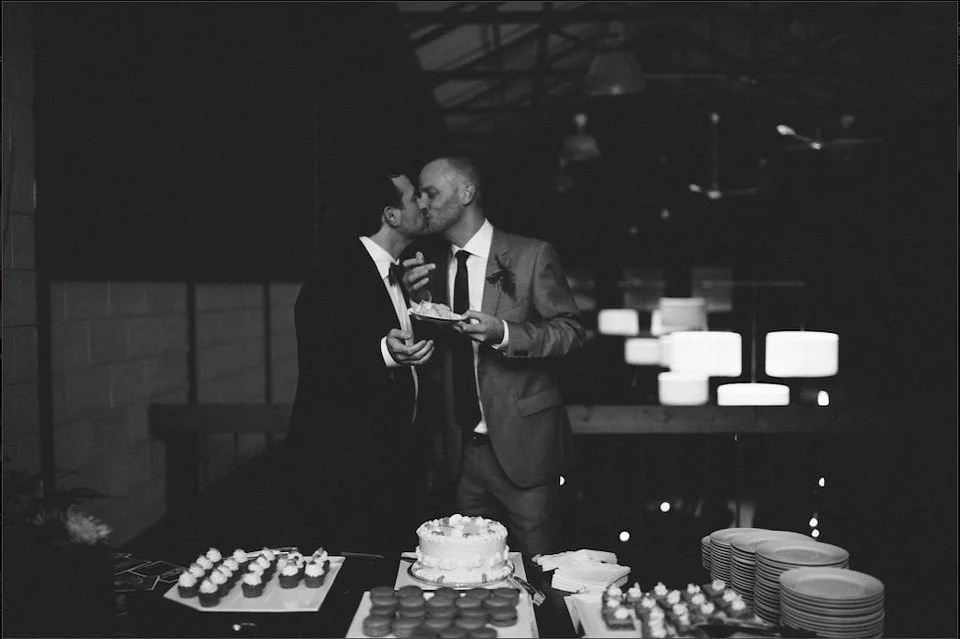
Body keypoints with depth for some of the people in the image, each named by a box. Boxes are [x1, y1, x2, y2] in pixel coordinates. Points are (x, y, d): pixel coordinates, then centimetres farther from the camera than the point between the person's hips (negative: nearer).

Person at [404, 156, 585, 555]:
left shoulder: (532, 255, -7)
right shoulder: (436, 266, 10)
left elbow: (570, 331, -8)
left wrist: (503, 333, -22)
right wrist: (420, 300, -8)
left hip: (522, 443, -5)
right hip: (463, 447, 5)